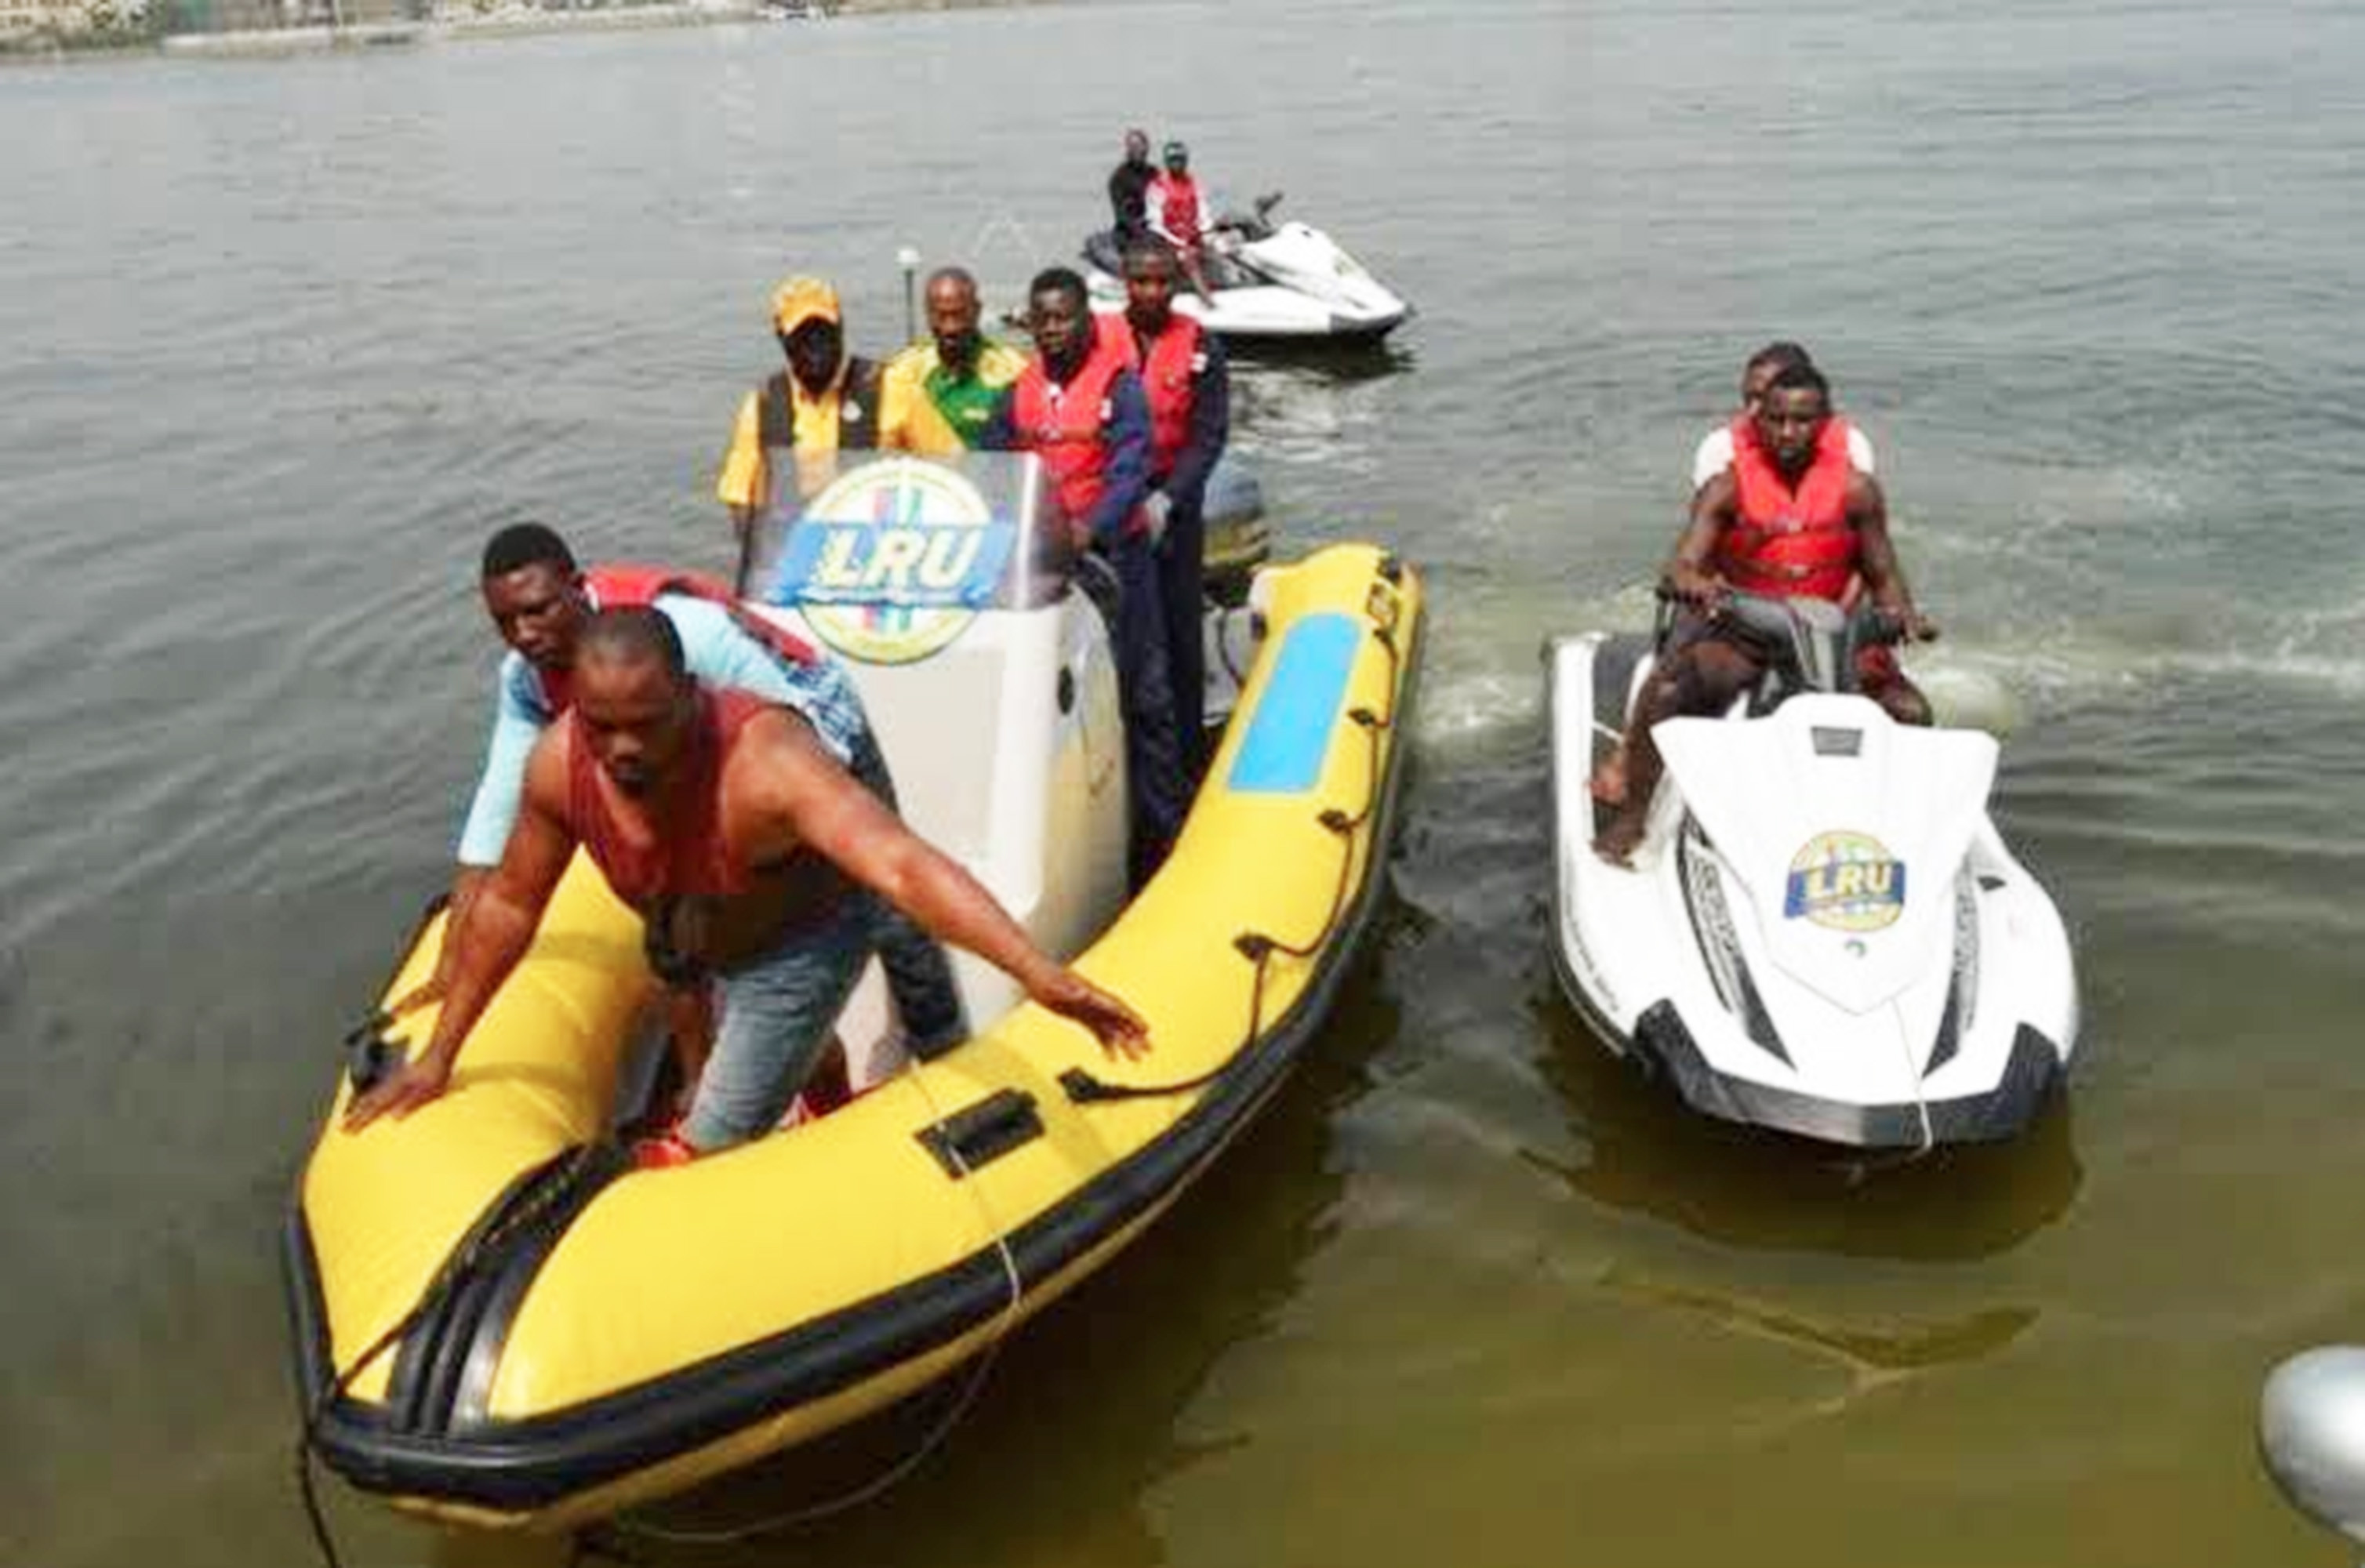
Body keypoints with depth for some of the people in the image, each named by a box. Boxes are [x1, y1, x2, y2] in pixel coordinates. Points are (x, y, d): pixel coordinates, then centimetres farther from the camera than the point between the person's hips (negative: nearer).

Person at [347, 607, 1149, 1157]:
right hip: (710, 945, 6)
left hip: (808, 939, -6)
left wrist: (1037, 972, -70)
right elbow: (510, 904, -9)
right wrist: (439, 1054, -1)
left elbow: (904, 866, -57)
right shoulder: (560, 764, -26)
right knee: (795, 1051, 34)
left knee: (717, 1151, -4)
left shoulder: (765, 762, -44)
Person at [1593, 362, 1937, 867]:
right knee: (1666, 692, -30)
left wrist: (1905, 615, -13)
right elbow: (1681, 565, -16)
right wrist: (1694, 584, -41)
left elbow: (1882, 577, 9)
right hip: (1738, 632, -2)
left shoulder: (1856, 490, 1)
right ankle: (1630, 816, -19)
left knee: (1912, 712, -19)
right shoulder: (1727, 489, -5)